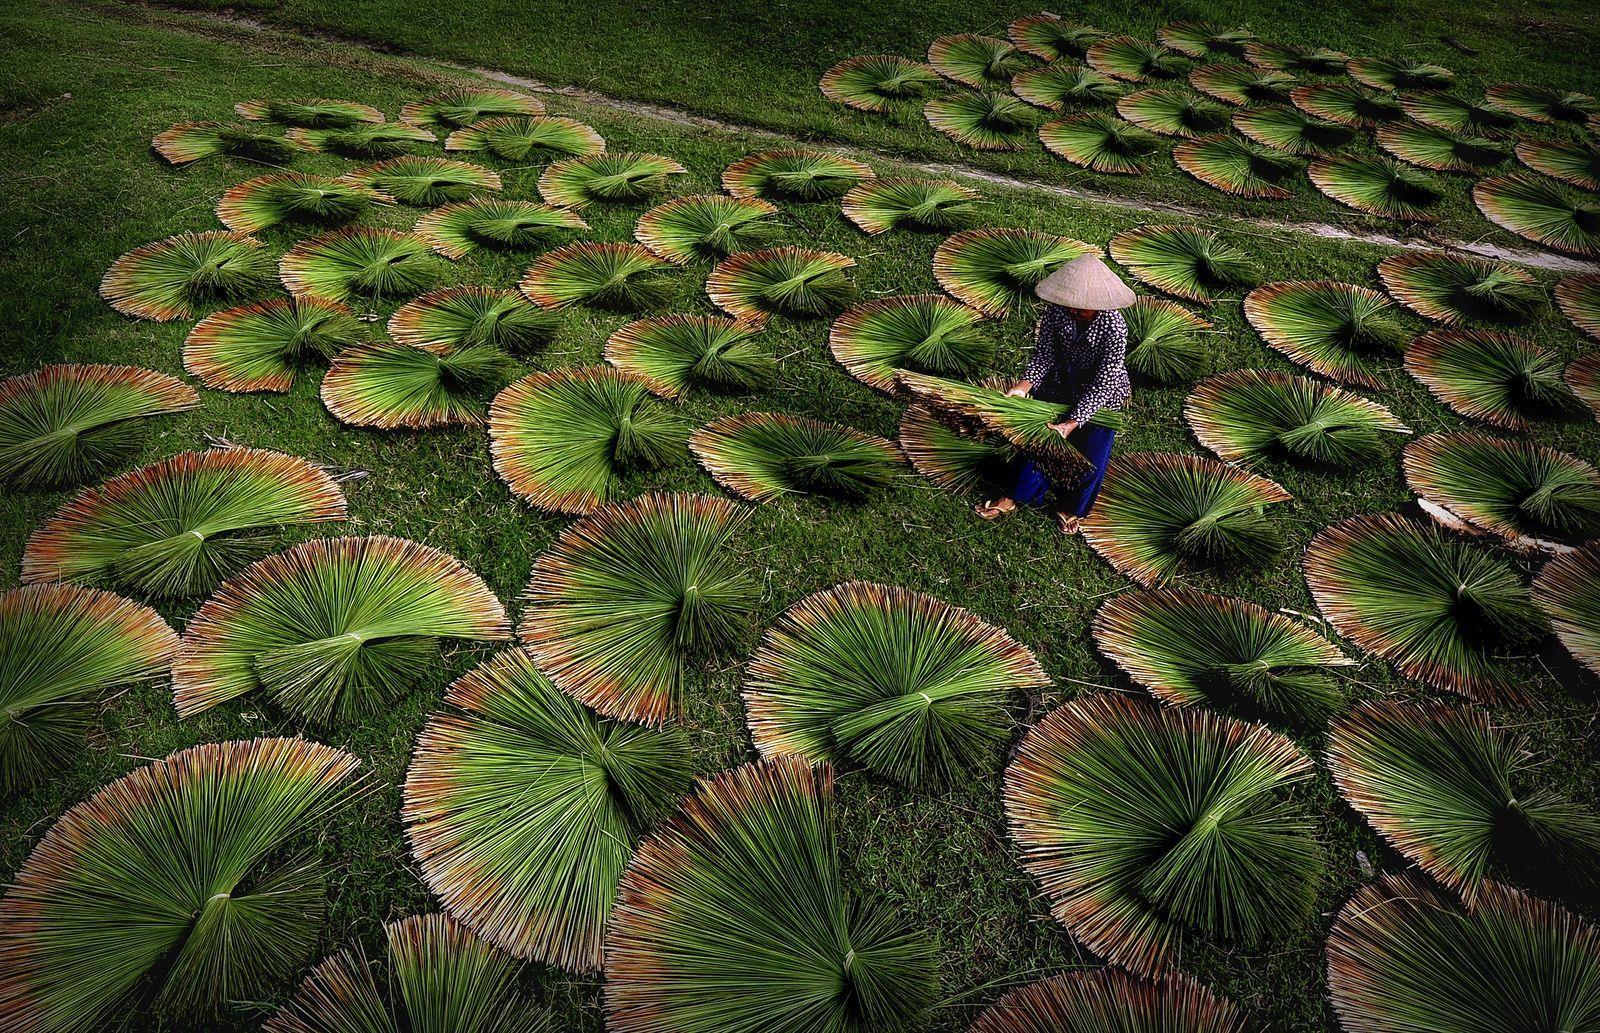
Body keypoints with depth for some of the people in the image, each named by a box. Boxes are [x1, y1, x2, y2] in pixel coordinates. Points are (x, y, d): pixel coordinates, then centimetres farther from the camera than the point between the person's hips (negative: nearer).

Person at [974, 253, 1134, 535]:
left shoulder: (1113, 328, -33)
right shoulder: (1057, 310, -22)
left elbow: (1101, 385, -32)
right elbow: (1043, 355, -14)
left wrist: (1072, 423, -39)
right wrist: (1023, 386, -31)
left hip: (1101, 395, -3)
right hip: (1059, 386, 3)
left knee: (1090, 453, -1)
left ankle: (1072, 507, 25)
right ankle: (1016, 497, 21)